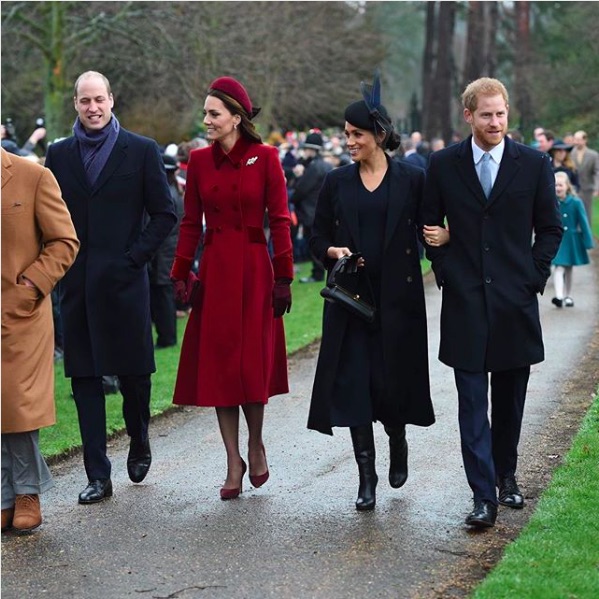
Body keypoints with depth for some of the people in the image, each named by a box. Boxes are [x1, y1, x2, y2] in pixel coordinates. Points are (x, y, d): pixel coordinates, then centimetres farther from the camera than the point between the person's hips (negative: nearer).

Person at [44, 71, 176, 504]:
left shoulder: (142, 151, 1)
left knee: (133, 371, 5)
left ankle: (139, 444, 33)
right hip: (77, 286, 2)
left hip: (124, 281, -2)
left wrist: (134, 257, -8)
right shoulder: (59, 154, 9)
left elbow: (165, 215, 1)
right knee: (85, 376, 2)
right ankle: (98, 476, 7)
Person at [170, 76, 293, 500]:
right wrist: (181, 274, 2)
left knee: (253, 362, 0)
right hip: (214, 270, 3)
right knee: (218, 363, 3)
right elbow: (191, 223, 7)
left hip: (254, 268, -3)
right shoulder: (200, 160, 5)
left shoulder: (265, 158, -4)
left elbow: (279, 219, -4)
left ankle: (256, 444, 25)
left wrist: (284, 277, -7)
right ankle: (234, 461, 12)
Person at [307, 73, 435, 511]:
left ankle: (398, 441, 33)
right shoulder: (337, 182, 6)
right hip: (351, 298, 2)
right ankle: (367, 476, 4)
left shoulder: (411, 179, 0)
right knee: (353, 383, -3)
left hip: (398, 297, -2)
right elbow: (318, 238, 10)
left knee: (392, 380, 0)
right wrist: (335, 252, -9)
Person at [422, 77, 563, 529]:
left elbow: (550, 228, 7)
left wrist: (534, 277, -1)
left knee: (510, 401, 11)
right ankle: (483, 496, -3)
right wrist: (444, 270, 3)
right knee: (473, 403, -4)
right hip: (465, 302, 0)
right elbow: (430, 225, 12)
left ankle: (506, 475, 30)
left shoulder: (534, 164, 1)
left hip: (515, 301, 1)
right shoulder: (444, 165, 3)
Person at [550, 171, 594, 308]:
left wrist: (588, 242, -4)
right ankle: (559, 296, -23)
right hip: (557, 240, -1)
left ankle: (568, 296, 27)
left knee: (568, 269, 15)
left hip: (572, 239, 1)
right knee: (559, 268, -13)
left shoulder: (576, 202, -11)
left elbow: (583, 222, -5)